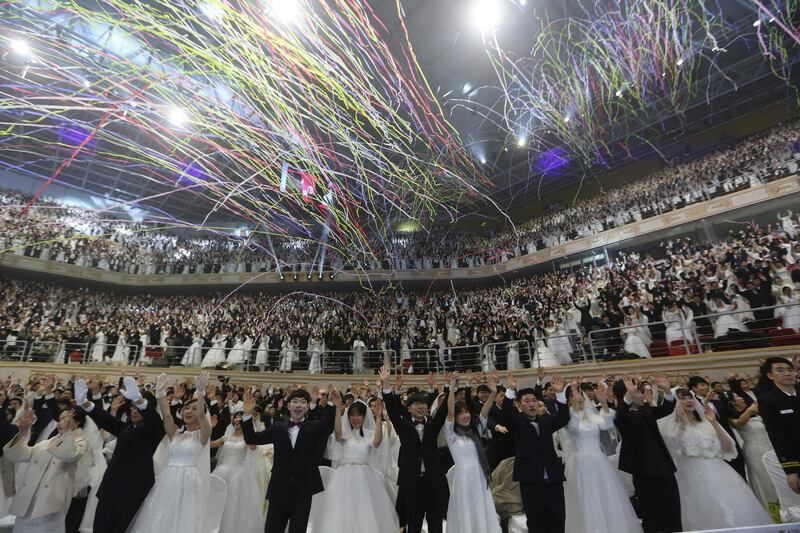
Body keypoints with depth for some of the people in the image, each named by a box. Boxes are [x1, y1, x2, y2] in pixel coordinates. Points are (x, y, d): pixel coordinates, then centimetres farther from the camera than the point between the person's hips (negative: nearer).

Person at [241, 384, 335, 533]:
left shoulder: (314, 427, -3)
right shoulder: (278, 427, 4)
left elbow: (329, 424, -23)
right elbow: (251, 439, 2)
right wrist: (248, 414, -12)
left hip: (303, 491, -1)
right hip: (279, 490, 2)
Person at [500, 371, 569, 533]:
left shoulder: (546, 419, 12)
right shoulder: (516, 422, 0)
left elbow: (563, 418, -4)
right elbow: (505, 415, -20)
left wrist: (560, 393, -19)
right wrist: (510, 391, -34)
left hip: (553, 477, 4)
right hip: (530, 479, -3)